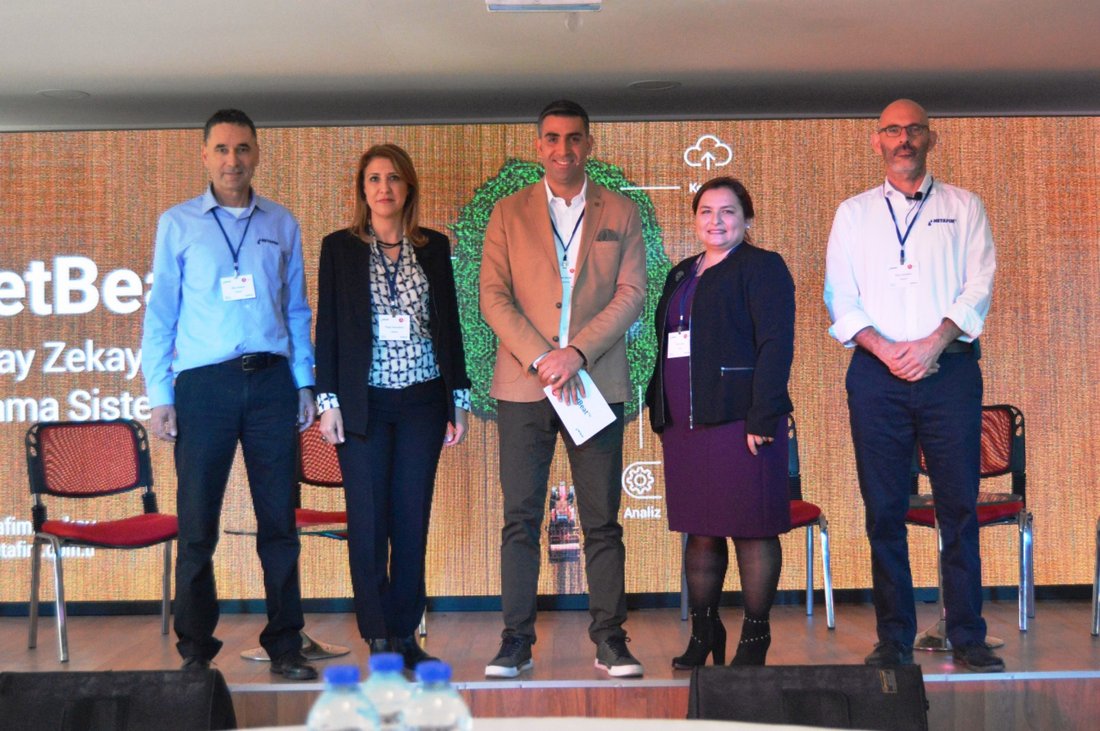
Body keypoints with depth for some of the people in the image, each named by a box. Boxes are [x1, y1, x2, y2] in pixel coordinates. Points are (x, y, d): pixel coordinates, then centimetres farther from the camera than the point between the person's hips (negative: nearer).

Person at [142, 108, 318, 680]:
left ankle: (284, 645, 11)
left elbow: (297, 309, 14)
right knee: (197, 525, -1)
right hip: (204, 382, -2)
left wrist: (305, 383, 6)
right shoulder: (178, 224, 7)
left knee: (279, 520, 3)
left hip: (271, 381, 2)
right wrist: (160, 395, -2)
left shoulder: (282, 224, 12)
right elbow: (160, 313, 5)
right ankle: (196, 650, 9)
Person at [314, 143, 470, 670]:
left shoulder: (434, 247, 9)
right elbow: (327, 326, 3)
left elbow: (450, 324, 10)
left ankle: (405, 634, 13)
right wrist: (328, 400, -4)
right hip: (364, 404, -1)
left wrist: (459, 398, 7)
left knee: (413, 520, 3)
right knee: (368, 522, 0)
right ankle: (379, 639, 9)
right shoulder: (340, 247, 4)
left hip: (422, 400, 2)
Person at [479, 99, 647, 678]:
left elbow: (631, 294, 2)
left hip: (596, 384, 0)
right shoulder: (509, 214, 10)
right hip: (523, 386, 0)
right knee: (520, 519, 0)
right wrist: (541, 358, -11)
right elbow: (493, 297, 2)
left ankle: (609, 640, 9)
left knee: (602, 520, 2)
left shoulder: (620, 214, 11)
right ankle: (516, 641, 7)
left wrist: (576, 353, -11)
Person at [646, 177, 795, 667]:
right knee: (699, 531, 11)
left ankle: (755, 637, 7)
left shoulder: (762, 268, -1)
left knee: (751, 530, -2)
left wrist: (762, 418, -18)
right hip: (684, 424, 7)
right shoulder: (681, 275, 21)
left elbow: (775, 346, -10)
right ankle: (703, 635, 20)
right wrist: (659, 411, 13)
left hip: (738, 419, -7)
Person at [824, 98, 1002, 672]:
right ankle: (894, 639, 8)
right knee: (884, 510, 1)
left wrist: (934, 342, -13)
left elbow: (979, 286, 2)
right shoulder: (853, 213, 15)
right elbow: (840, 299, 6)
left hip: (950, 368, -1)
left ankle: (967, 637, 4)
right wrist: (884, 349, -10)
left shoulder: (963, 207, 12)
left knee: (959, 506, -3)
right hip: (876, 373, 1)